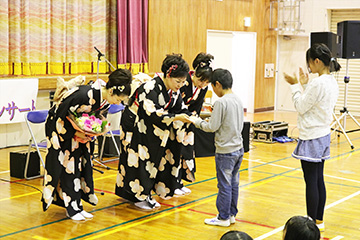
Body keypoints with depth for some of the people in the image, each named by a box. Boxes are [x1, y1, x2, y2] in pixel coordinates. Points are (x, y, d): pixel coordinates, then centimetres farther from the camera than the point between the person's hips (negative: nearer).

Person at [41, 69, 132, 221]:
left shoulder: (107, 101, -11)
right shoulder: (85, 94, -35)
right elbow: (60, 114, -27)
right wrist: (75, 133, -24)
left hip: (79, 129, 7)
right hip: (59, 125, -7)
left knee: (81, 165, 4)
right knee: (67, 166, -6)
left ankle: (76, 206, 11)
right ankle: (71, 209, 0)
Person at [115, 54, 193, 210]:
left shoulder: (174, 91, -2)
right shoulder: (151, 88, -27)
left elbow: (181, 109, 1)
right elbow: (152, 113, -34)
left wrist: (189, 119, -19)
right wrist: (175, 118, -37)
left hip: (151, 131, 8)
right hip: (135, 127, -8)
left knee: (151, 160, 8)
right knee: (139, 161, -5)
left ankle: (145, 194, 19)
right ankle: (138, 197, 5)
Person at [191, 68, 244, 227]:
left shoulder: (221, 102, -17)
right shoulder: (238, 100, 8)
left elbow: (212, 127, -16)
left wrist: (197, 121, 1)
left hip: (225, 151, -8)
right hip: (238, 148, 8)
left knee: (224, 185, 2)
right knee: (234, 183, 15)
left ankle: (223, 218, 11)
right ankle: (232, 214, 25)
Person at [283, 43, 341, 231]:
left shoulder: (318, 83, -20)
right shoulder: (332, 82, 9)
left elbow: (301, 107, -13)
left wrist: (295, 86, -3)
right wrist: (305, 85, 12)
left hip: (311, 138, -10)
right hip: (323, 135, 10)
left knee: (311, 181, -2)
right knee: (318, 180, 15)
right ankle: (319, 220, 24)